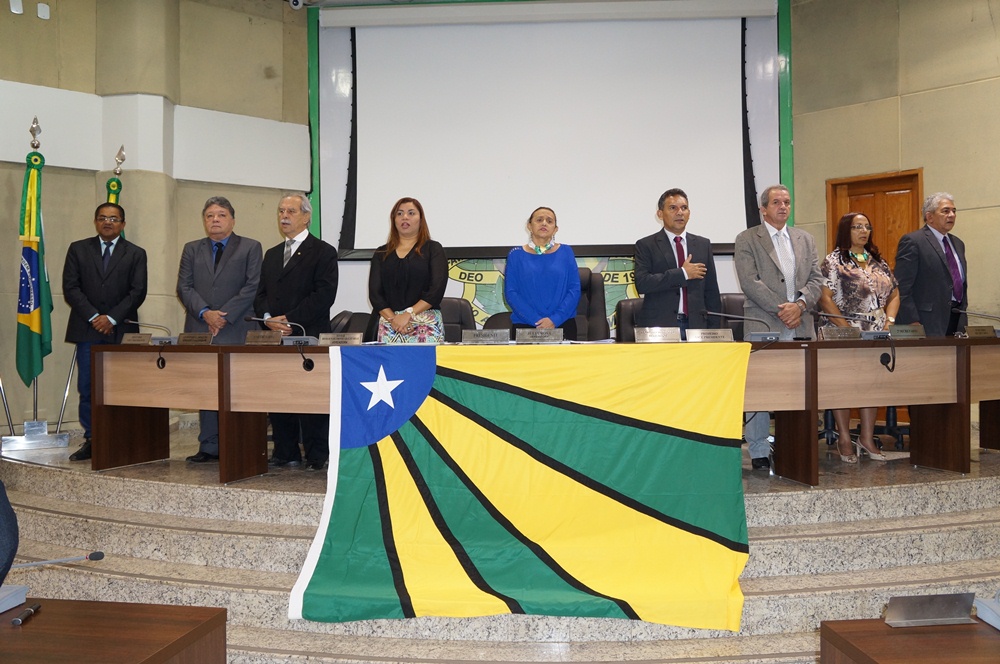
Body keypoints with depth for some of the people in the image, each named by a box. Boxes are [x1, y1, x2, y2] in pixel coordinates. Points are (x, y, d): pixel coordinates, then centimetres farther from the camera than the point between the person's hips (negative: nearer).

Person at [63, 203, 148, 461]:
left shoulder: (136, 254, 9)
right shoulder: (78, 249, 12)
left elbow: (138, 292, 0)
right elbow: (70, 288, 3)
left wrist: (112, 318, -11)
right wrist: (93, 317, -9)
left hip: (121, 331, -1)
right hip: (87, 329, 1)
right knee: (87, 388, 0)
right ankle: (91, 440, 6)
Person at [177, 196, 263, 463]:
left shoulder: (250, 248, 6)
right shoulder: (192, 249, 17)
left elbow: (252, 287, -3)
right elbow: (184, 286, 8)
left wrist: (225, 315, -11)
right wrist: (205, 313, -9)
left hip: (236, 331, -3)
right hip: (200, 330, 4)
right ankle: (209, 447, 9)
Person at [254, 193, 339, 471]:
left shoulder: (323, 252, -1)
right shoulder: (271, 254, 21)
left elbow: (324, 295, -11)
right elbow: (260, 294, 17)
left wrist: (290, 320, -16)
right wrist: (269, 318, -4)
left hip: (308, 336, -6)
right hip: (274, 337, 6)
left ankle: (317, 457, 4)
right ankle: (286, 454, 16)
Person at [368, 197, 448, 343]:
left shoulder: (433, 249, 7)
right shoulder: (381, 254, 14)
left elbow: (437, 289, -5)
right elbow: (374, 293, 5)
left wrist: (409, 314, -13)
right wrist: (393, 319, -10)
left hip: (427, 325, -2)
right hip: (389, 324, 2)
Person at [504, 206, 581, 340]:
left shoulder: (565, 252, 7)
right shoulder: (516, 255, 5)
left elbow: (574, 290, 1)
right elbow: (510, 293, -2)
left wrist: (555, 319, -13)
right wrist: (537, 320, -13)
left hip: (562, 325, 1)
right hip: (524, 326, 0)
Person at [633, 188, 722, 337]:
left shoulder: (703, 245, 14)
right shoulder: (646, 245, 2)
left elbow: (712, 292, 14)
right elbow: (641, 283, -13)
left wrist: (714, 330, 8)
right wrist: (683, 273, -12)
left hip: (696, 324, 3)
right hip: (659, 325, -3)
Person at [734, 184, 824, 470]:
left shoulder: (805, 239, 18)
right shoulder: (747, 240, 3)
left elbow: (816, 279, 11)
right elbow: (750, 282, -7)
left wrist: (800, 304, -8)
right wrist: (781, 308, -14)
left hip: (800, 326, 4)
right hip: (763, 326, -4)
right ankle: (759, 452, 4)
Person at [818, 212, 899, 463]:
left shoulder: (879, 261, 15)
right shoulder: (834, 261, -3)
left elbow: (894, 294, 17)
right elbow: (825, 298, -11)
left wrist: (889, 321, 0)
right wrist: (846, 328, -17)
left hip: (877, 336, 6)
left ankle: (867, 438, 12)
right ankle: (844, 440, 4)